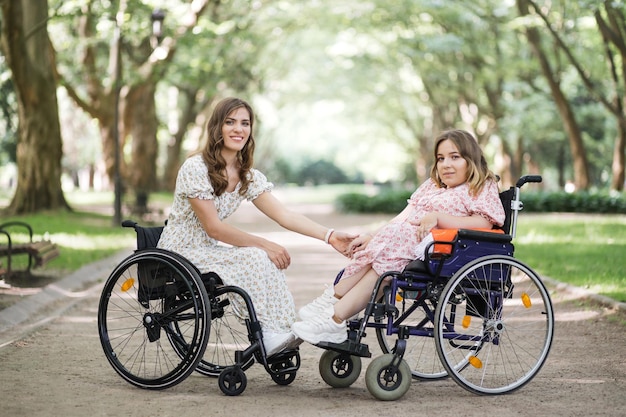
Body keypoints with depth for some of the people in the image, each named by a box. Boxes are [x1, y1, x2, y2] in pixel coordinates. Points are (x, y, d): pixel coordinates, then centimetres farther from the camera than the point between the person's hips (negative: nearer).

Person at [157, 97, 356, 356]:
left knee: (270, 261, -18)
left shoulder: (248, 176, 3)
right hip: (182, 251, -7)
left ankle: (280, 332, -19)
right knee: (255, 258, -25)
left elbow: (284, 215, -4)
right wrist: (263, 244, -23)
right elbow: (213, 228, -21)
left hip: (209, 249, 7)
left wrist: (329, 236, -18)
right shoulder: (195, 168, -19)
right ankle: (268, 337, -21)